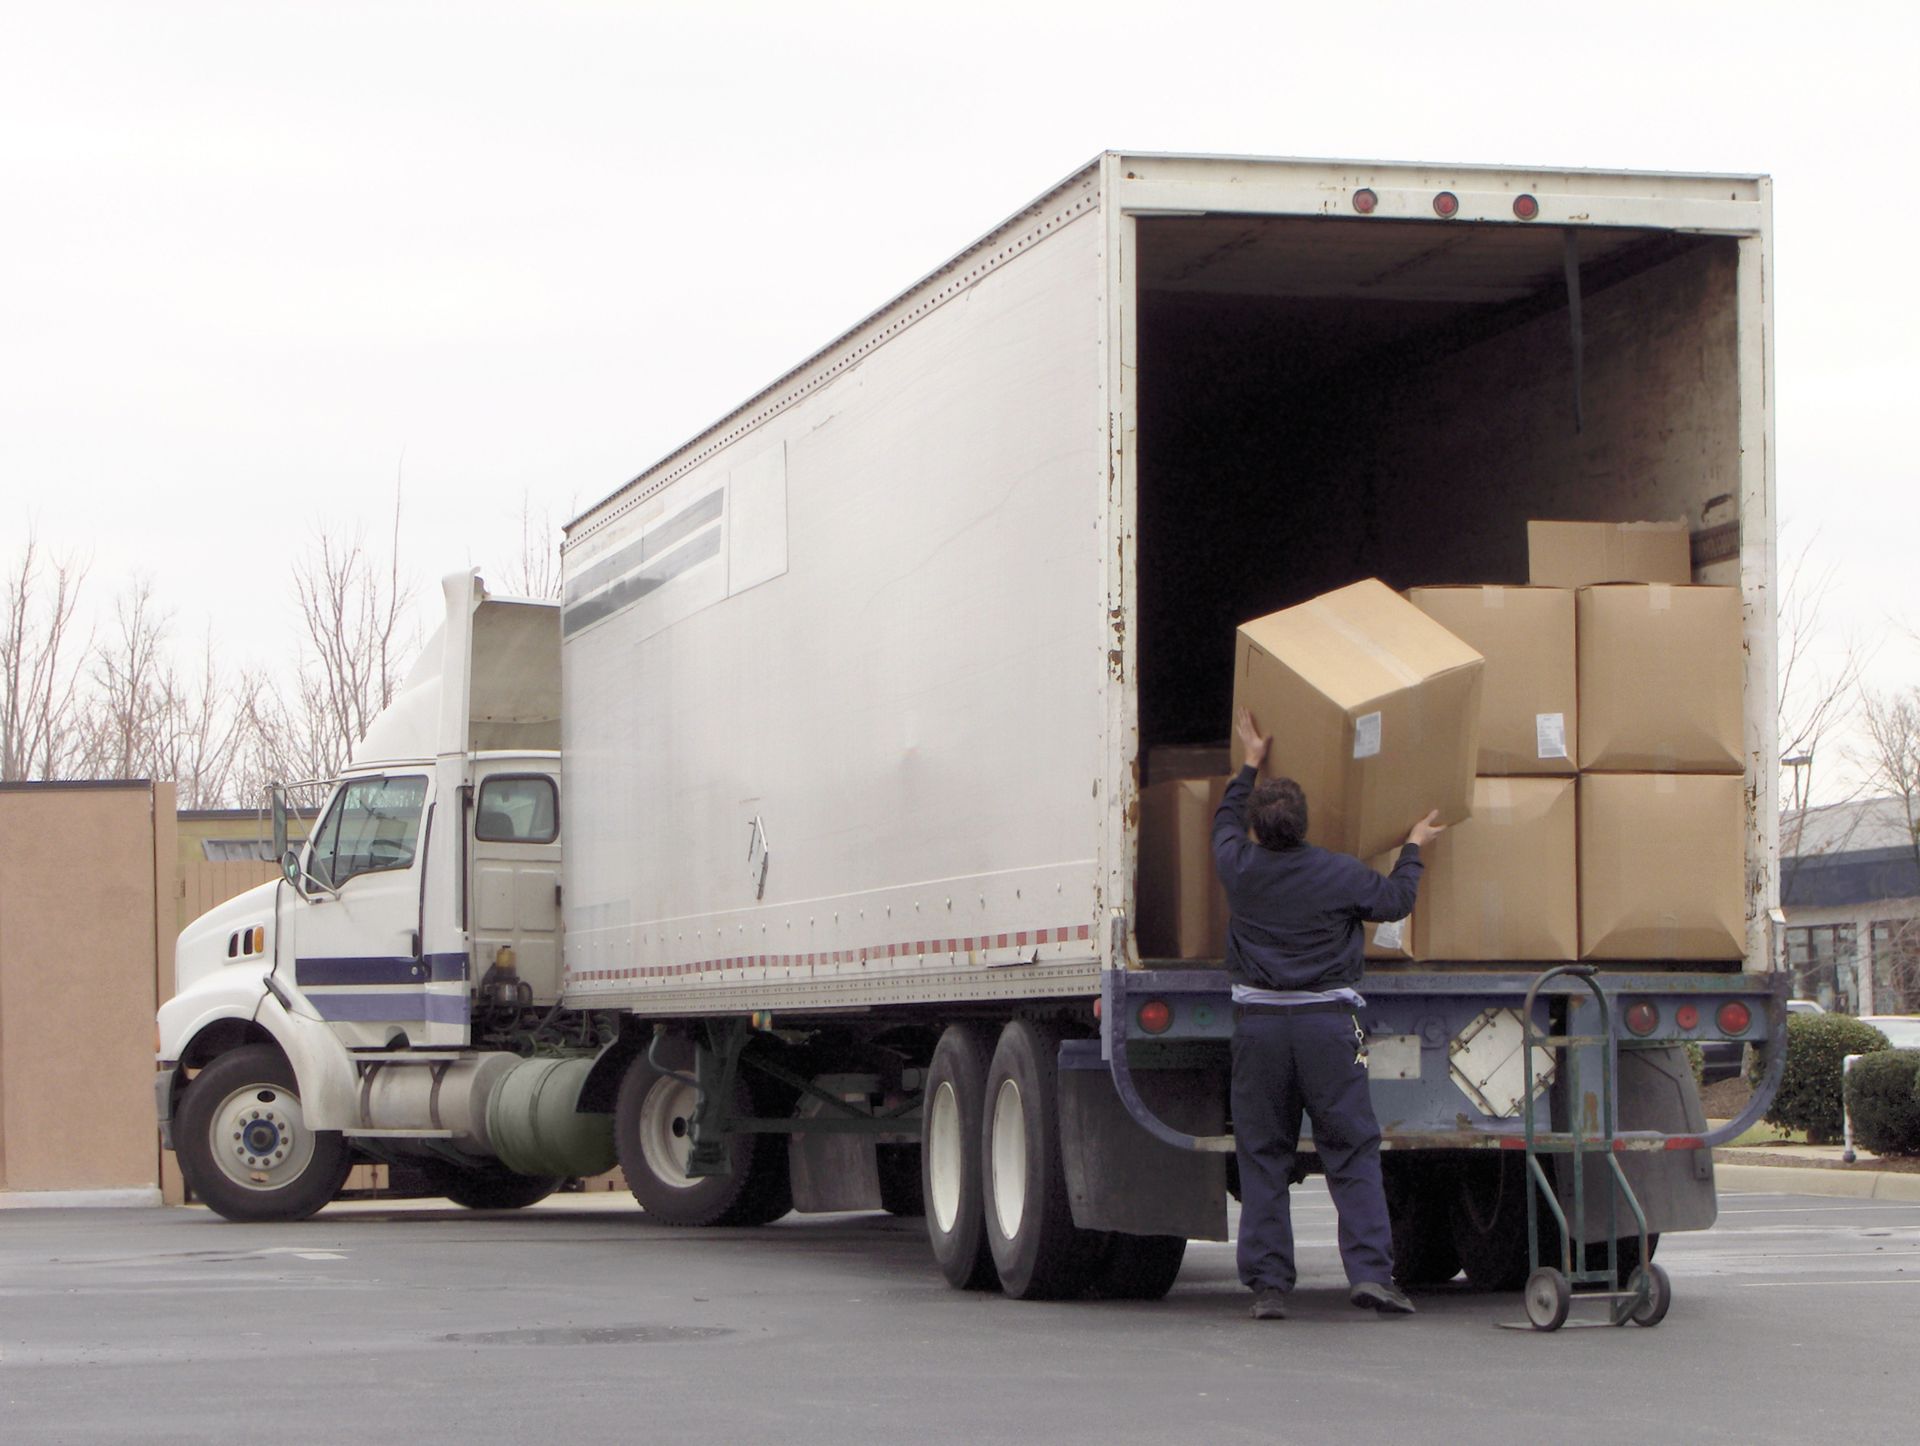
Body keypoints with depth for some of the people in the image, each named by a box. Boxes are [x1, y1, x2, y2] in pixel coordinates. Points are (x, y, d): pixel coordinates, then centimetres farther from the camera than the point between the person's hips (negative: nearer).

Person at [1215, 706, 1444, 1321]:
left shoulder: (1239, 869, 0)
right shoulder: (1339, 875, -6)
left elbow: (1225, 826, 23)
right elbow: (1395, 900, 10)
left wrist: (1250, 763, 34)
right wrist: (1414, 848, 26)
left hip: (1258, 1022, 2)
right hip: (1328, 1022, -2)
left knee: (1262, 1156, 6)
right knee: (1352, 1153, 2)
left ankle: (1267, 1282, 2)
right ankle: (1370, 1271, -7)